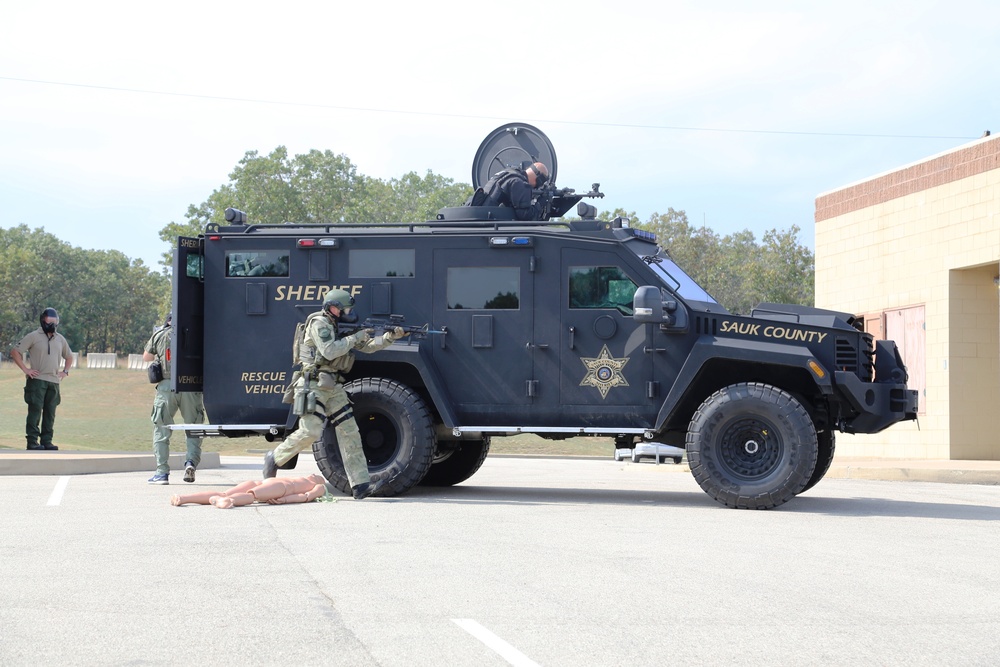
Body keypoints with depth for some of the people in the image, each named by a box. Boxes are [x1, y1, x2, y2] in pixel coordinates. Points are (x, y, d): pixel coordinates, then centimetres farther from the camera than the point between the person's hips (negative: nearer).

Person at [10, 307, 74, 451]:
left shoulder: (60, 339, 15)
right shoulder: (33, 336, -2)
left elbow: (69, 357, 30)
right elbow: (15, 352, -5)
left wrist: (65, 371, 15)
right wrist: (25, 369, -10)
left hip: (54, 381, 5)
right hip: (37, 380, -5)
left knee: (50, 413, 6)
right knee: (35, 410, -8)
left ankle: (46, 441, 12)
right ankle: (32, 441, -6)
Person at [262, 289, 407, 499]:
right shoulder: (319, 324, -9)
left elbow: (367, 346, 16)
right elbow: (329, 351, -22)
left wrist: (391, 337, 1)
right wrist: (355, 337, -15)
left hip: (333, 387, 9)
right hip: (313, 385, -9)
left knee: (349, 432, -1)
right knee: (310, 432, -17)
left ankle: (360, 484, -4)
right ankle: (274, 458, 7)